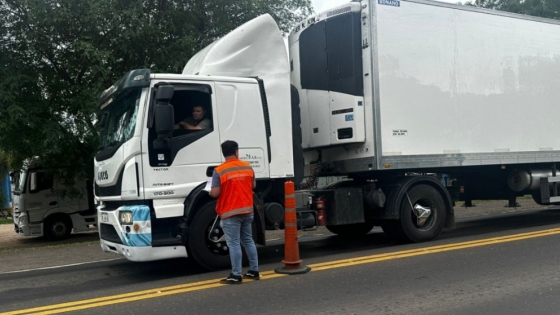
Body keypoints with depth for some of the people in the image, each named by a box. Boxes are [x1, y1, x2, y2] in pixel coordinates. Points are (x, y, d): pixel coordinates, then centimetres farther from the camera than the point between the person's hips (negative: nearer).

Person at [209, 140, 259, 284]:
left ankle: (236, 275, 3)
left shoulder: (219, 170, -14)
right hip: (247, 210, 5)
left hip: (230, 213, -5)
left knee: (234, 244, 0)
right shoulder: (248, 167, 2)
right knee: (248, 241, 16)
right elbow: (253, 186, 13)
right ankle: (254, 271, 21)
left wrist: (210, 192, 8)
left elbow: (214, 193, -14)